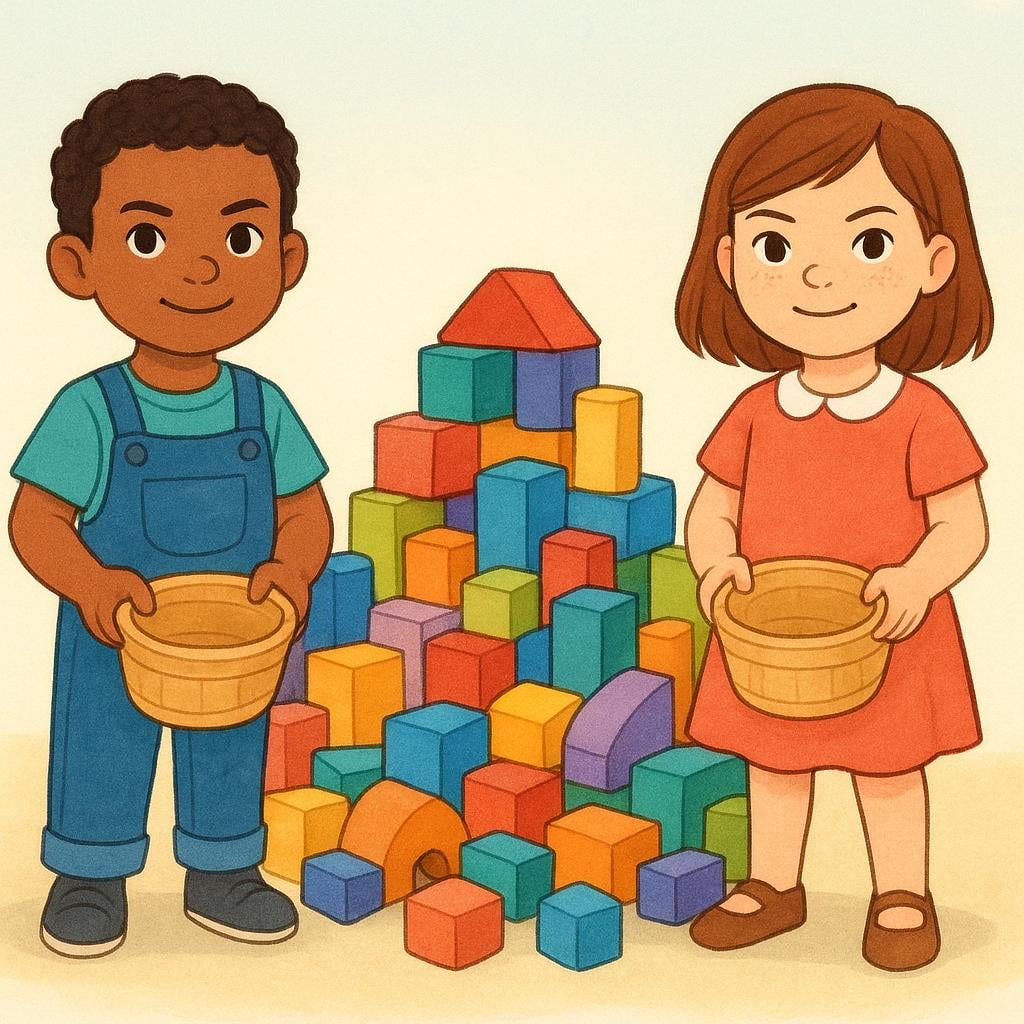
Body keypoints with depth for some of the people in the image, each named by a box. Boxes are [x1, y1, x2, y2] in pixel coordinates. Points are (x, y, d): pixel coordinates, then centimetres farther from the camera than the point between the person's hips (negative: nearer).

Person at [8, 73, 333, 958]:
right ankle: (91, 877, 31)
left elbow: (306, 513, 0)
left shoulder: (265, 408, -7)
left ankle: (222, 873, 37)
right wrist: (90, 585, -31)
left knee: (232, 753, 17)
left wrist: (292, 571, -20)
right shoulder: (89, 412, -17)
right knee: (99, 753, 11)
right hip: (111, 643, -3)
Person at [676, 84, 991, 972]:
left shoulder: (923, 417, -14)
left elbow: (963, 526, -11)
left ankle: (903, 896, 30)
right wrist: (717, 564, -19)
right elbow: (712, 512, 2)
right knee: (774, 764, 18)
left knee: (889, 768, 12)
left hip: (886, 644, -3)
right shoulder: (755, 414, -5)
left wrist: (916, 581, -29)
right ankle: (773, 885, 36)